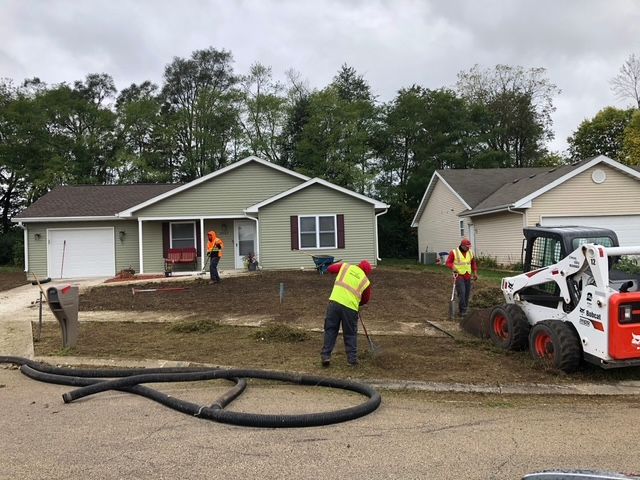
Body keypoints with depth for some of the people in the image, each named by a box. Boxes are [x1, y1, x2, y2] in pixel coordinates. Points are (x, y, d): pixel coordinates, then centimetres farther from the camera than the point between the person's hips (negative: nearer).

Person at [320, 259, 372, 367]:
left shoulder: (345, 266, 12)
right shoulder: (365, 281, 11)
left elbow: (330, 268, 20)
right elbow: (366, 300, 20)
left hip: (335, 302, 1)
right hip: (350, 307, -1)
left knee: (330, 330, 11)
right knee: (350, 334, 14)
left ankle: (326, 356, 9)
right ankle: (352, 359, 16)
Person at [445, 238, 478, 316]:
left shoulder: (470, 253, 8)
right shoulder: (454, 252, -8)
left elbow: (473, 263, 18)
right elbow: (448, 262, -8)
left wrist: (475, 273, 10)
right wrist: (453, 268, -26)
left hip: (468, 276, 5)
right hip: (459, 276, -5)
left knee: (467, 293, 6)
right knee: (461, 293, -14)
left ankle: (465, 309, 17)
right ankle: (462, 311, -10)